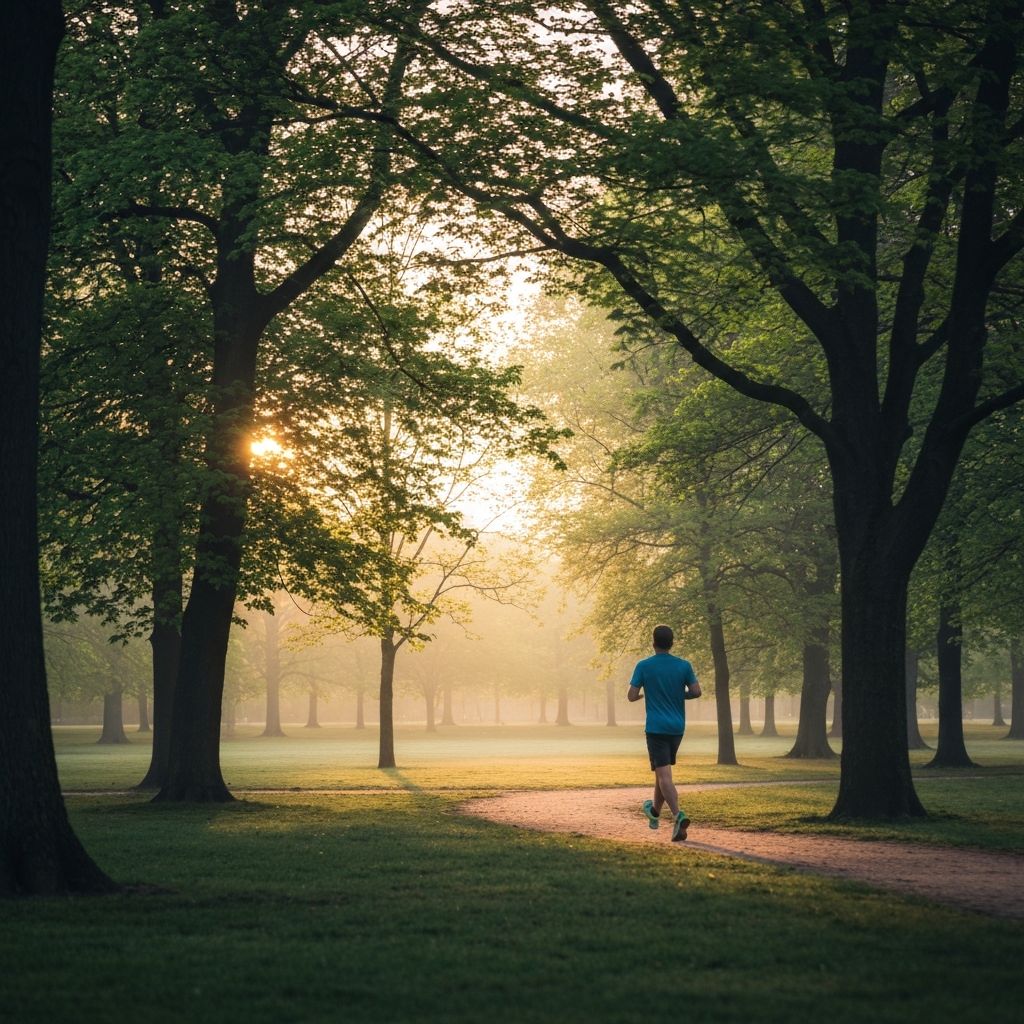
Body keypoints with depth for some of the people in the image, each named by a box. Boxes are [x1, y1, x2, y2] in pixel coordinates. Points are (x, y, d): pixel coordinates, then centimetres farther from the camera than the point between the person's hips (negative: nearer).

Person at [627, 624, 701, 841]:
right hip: (677, 728, 4)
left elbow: (631, 696, -6)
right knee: (663, 770, 22)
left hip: (656, 728, -4)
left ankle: (678, 815, -30)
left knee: (664, 775, -10)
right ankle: (655, 811, 37)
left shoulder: (643, 666, -6)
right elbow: (696, 692, -3)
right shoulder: (684, 666, 1)